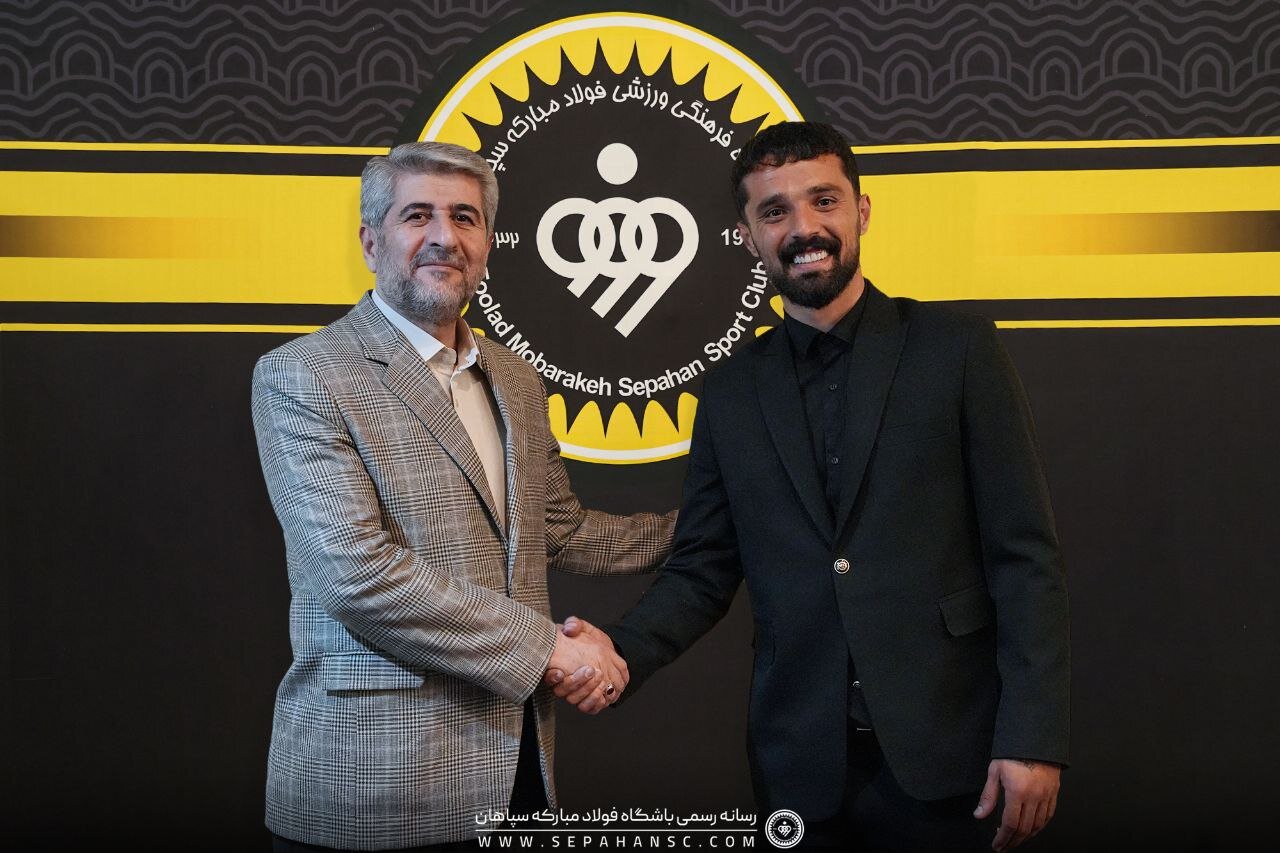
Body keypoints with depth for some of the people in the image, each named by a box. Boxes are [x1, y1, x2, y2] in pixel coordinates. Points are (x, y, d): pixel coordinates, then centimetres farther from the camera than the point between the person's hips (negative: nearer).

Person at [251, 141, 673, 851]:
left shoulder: (514, 379, 13)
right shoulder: (300, 378, -10)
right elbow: (358, 575, -19)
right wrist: (545, 646, -17)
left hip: (512, 761, 7)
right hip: (371, 777, -6)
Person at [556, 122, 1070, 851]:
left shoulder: (959, 350, -2)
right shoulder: (730, 394, 8)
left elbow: (1025, 555, -4)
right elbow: (704, 570, 9)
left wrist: (1034, 736, -10)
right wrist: (621, 651, -9)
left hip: (942, 754, -2)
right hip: (801, 765, 3)